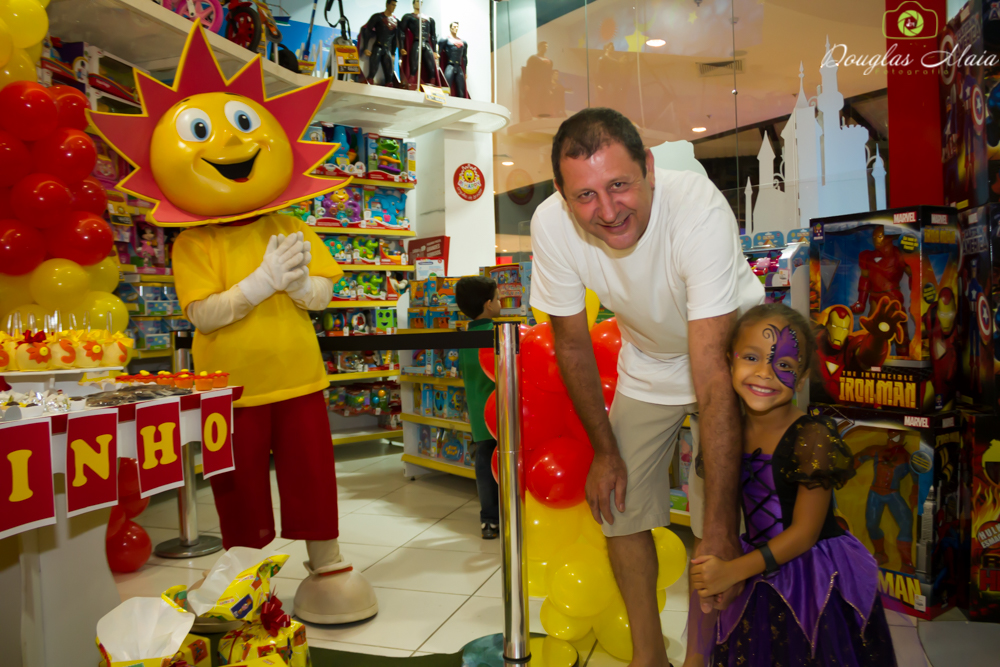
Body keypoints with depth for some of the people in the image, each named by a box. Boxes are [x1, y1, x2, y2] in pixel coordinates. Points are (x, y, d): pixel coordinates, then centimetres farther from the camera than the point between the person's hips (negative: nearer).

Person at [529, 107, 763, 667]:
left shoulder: (699, 210, -38)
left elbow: (711, 374, -39)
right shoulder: (552, 225, -26)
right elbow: (572, 342, -10)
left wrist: (720, 528, -37)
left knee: (717, 524, -9)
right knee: (618, 510, 5)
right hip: (647, 364, 3)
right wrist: (605, 449, -3)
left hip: (728, 349, -3)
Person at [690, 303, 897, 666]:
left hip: (814, 576, -5)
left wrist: (734, 570, -20)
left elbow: (804, 533, -19)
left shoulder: (812, 439, -22)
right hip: (760, 575, 5)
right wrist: (714, 563, -1)